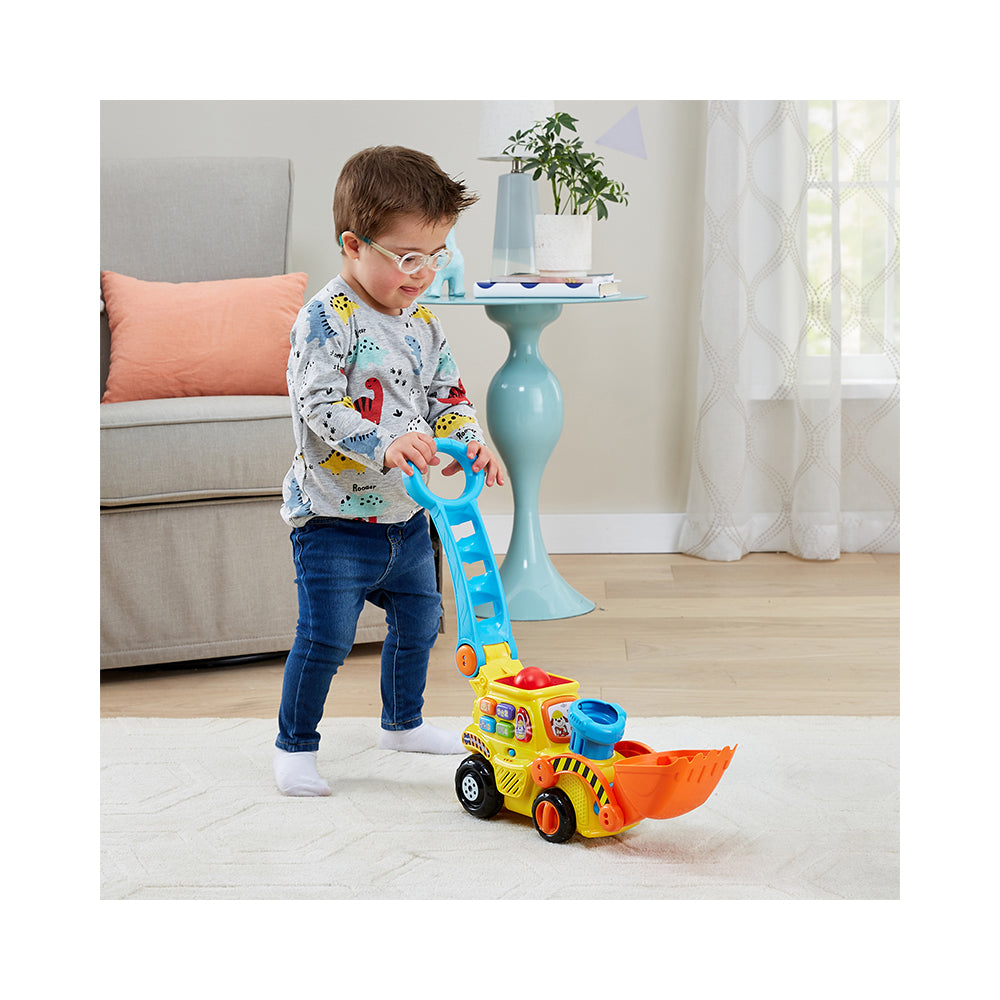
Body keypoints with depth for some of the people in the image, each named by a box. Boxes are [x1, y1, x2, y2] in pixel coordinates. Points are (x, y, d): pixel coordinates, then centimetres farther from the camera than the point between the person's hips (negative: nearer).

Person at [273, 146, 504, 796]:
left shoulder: (422, 321, 6)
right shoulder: (327, 318, -16)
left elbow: (447, 393, 11)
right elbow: (319, 404, -24)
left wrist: (469, 441, -9)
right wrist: (384, 445, -36)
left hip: (407, 516, 8)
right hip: (335, 516, -8)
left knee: (418, 623, 20)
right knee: (326, 637, -8)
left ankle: (404, 723, 42)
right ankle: (295, 747, 9)